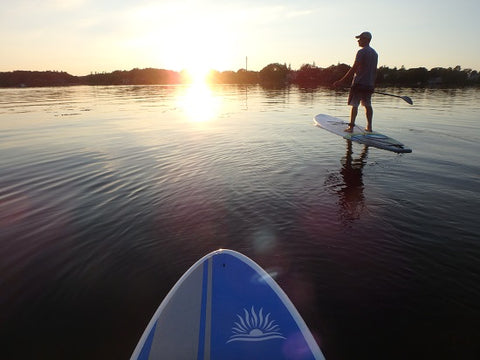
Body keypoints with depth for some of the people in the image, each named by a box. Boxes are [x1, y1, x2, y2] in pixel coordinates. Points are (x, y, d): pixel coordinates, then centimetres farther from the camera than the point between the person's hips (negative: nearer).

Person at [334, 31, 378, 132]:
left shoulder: (361, 52, -10)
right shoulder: (375, 53, 15)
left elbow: (354, 68, -17)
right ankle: (369, 126, 13)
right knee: (368, 105, 12)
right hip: (369, 84, 7)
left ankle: (351, 127, -6)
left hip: (359, 83, -7)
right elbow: (375, 71, 18)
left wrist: (342, 80, -17)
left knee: (354, 105, -4)